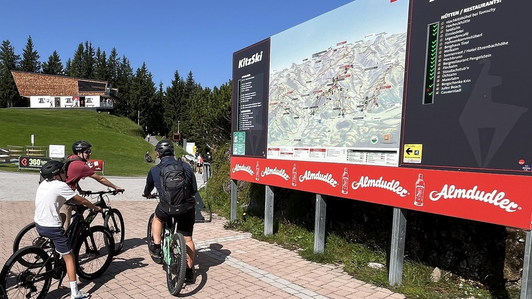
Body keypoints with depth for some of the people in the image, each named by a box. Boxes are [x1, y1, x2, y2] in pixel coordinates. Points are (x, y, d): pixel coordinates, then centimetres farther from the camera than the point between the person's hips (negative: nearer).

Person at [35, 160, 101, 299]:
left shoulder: (44, 183, 8)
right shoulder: (60, 186, -13)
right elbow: (82, 201, -7)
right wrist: (96, 208, 7)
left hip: (39, 225, 8)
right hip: (52, 228, -8)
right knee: (69, 257, 2)